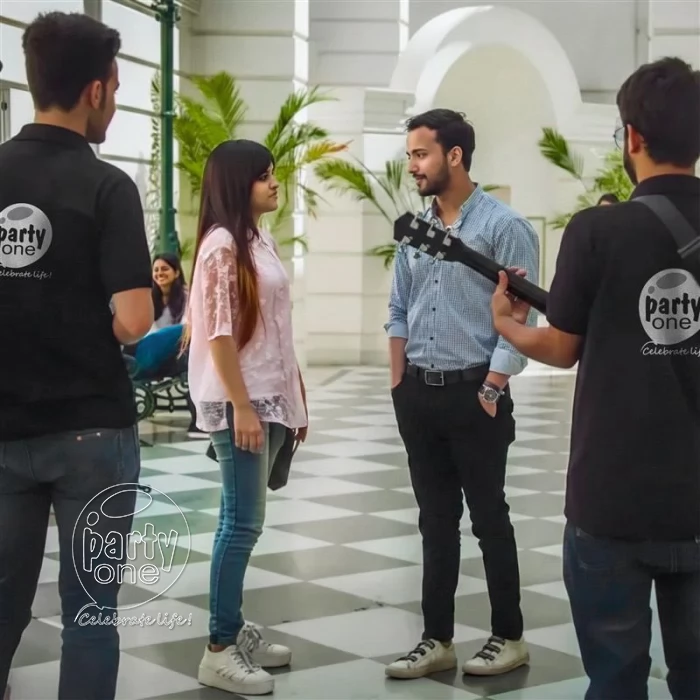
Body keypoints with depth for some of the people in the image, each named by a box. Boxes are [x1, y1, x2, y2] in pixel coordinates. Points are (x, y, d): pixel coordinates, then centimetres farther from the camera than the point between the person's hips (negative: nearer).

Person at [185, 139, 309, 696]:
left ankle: (234, 628, 22)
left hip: (269, 397, 8)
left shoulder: (263, 241, 13)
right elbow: (219, 333, -17)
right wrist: (242, 406, -20)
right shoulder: (222, 244, -12)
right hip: (239, 402, -8)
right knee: (244, 520, -7)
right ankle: (220, 650, 0)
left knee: (244, 518, 13)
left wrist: (296, 398, 17)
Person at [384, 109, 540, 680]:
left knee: (489, 519, 4)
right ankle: (437, 640, 18)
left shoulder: (503, 226, -10)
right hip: (419, 395, 6)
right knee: (435, 521, 11)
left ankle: (509, 637, 18)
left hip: (474, 395, -6)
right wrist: (399, 384, 8)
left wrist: (492, 390, -15)